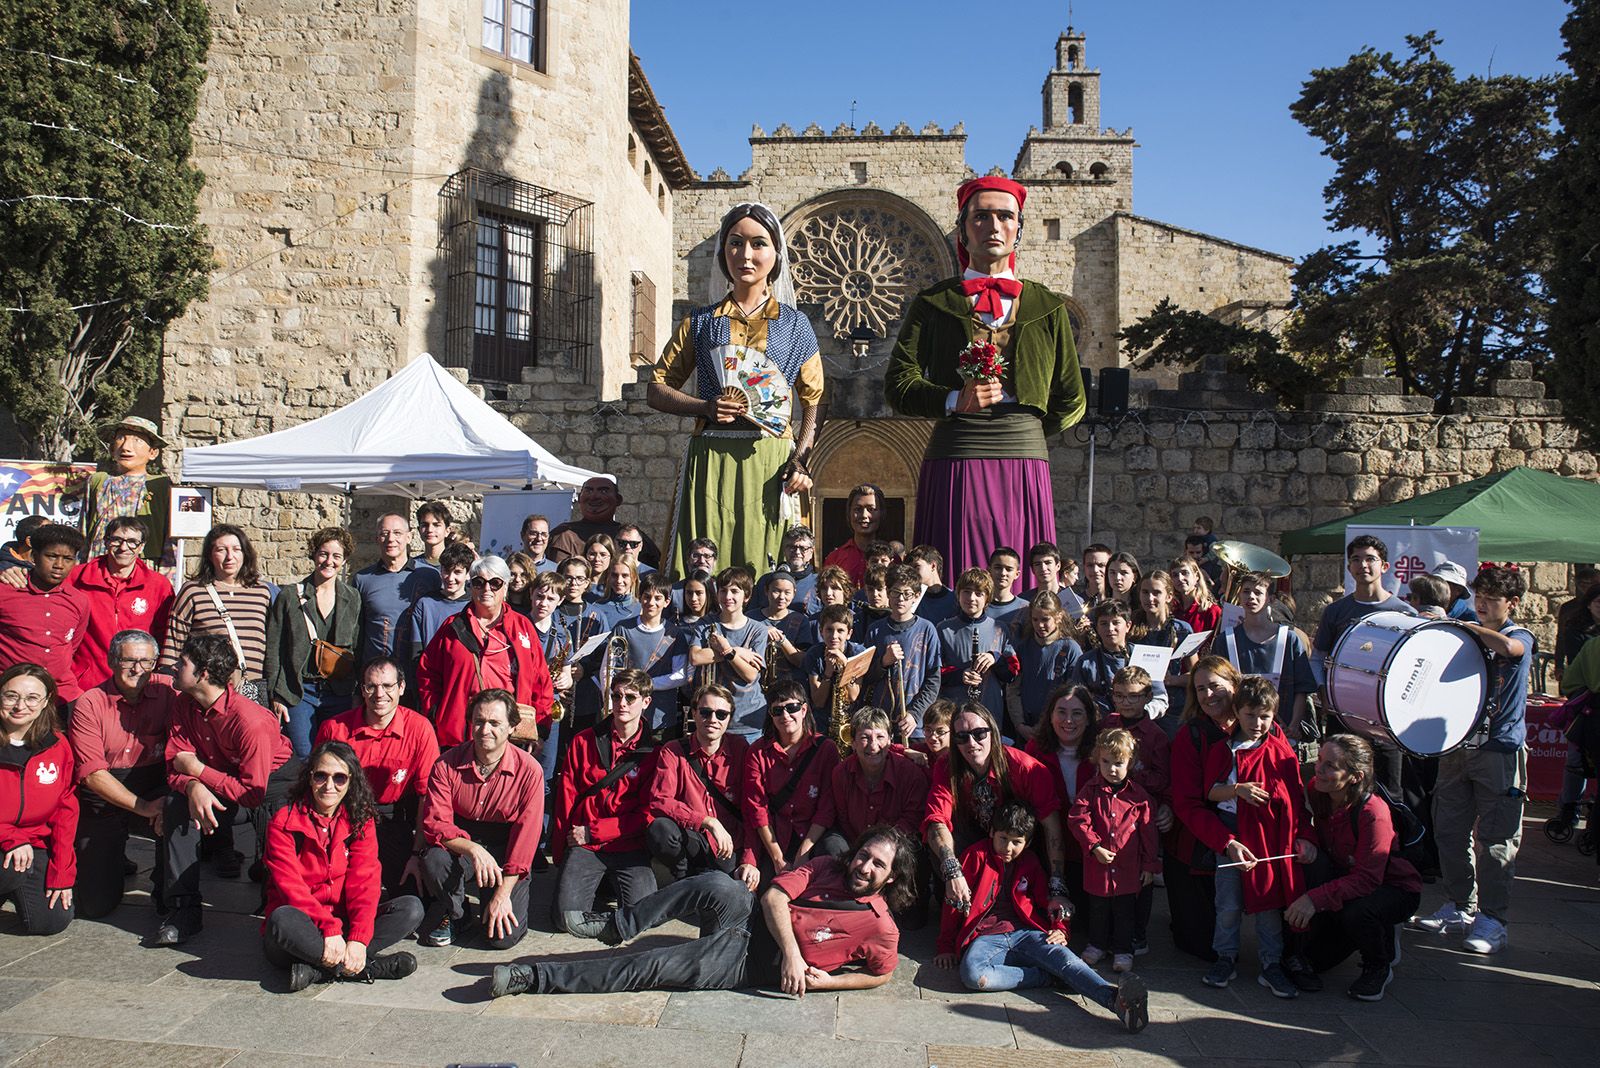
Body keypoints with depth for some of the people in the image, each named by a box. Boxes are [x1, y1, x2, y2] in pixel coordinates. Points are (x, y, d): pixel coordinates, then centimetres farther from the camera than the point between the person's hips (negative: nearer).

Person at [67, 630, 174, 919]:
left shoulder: (167, 692, -6)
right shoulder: (90, 704, -7)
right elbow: (92, 774, -12)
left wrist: (167, 799, -30)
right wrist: (143, 808, -21)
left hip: (155, 790, 0)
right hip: (103, 801, 0)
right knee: (96, 905, -2)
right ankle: (110, 856, 34)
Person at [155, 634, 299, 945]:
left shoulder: (251, 721, -31)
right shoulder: (184, 706, -8)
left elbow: (253, 792, -30)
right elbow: (176, 766, -9)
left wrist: (198, 769, -23)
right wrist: (194, 787, -34)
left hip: (274, 782, -6)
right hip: (222, 784, 6)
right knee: (177, 804, -20)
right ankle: (183, 907, -18)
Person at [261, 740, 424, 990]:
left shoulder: (361, 820, 2)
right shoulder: (284, 822, -6)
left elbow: (364, 881, -9)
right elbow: (291, 886, -17)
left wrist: (358, 939, -25)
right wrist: (328, 929, -31)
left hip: (343, 925, 3)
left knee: (411, 908, -19)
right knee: (282, 919, -37)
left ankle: (316, 969, -26)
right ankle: (366, 967, -27)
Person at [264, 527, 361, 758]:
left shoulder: (353, 598, 7)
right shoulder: (289, 596, 2)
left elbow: (358, 650, 9)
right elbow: (273, 650, 2)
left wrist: (358, 695, 4)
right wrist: (276, 696, -2)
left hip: (339, 694, 2)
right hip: (297, 693, -1)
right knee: (304, 761, -3)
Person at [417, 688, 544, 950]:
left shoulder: (529, 770, -15)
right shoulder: (447, 764, -10)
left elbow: (525, 835, -13)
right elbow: (434, 823, -14)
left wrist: (503, 894, -17)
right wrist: (473, 849, -33)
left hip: (505, 852, -2)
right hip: (459, 845, 2)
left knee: (504, 936, -18)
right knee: (433, 860, -32)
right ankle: (452, 913, 0)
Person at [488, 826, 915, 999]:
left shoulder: (882, 929, 2)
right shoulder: (825, 869, 10)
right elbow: (774, 895, 2)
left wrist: (823, 981, -3)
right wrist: (790, 948, -14)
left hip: (747, 964, -2)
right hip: (747, 920, 3)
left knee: (649, 969, -18)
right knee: (720, 887, -34)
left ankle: (535, 976, -14)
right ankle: (617, 927, -18)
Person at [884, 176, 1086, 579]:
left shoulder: (1048, 308, 15)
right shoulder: (934, 303, 11)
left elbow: (1071, 401, 18)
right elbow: (898, 383, 1)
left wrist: (1022, 433, 14)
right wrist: (955, 401, -13)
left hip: (1025, 462, 2)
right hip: (953, 460, -1)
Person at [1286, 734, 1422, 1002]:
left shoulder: (1373, 812, -31)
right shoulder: (1316, 790, -15)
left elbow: (1367, 879, -34)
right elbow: (1311, 833, -1)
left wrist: (1315, 898, -43)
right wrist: (1303, 843, -27)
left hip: (1395, 888, -5)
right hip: (1346, 880, 5)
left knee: (1355, 913, -34)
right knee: (1314, 860, -26)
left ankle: (1380, 967, 1)